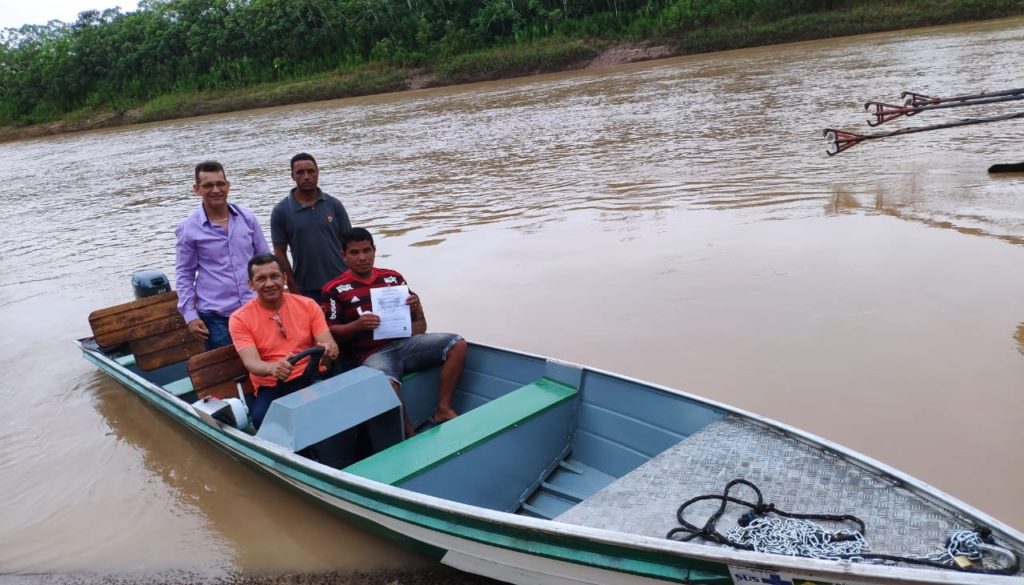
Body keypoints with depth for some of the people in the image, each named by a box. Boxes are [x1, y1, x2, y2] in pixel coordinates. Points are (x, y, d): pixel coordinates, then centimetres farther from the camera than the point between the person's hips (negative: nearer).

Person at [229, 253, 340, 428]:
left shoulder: (307, 305, 5)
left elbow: (328, 343, -1)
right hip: (271, 387, -1)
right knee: (262, 418, -35)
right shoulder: (240, 318, -1)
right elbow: (251, 362, -14)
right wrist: (272, 368, -38)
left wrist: (329, 348, -28)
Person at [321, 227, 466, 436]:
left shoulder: (392, 277, 15)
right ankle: (409, 434, -13)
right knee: (386, 386, -38)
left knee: (457, 344, -14)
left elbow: (419, 320, 20)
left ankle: (443, 410, -11)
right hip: (373, 353, -5)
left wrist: (416, 306, -5)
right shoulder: (335, 289, 3)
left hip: (404, 342, 5)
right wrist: (357, 326, -17)